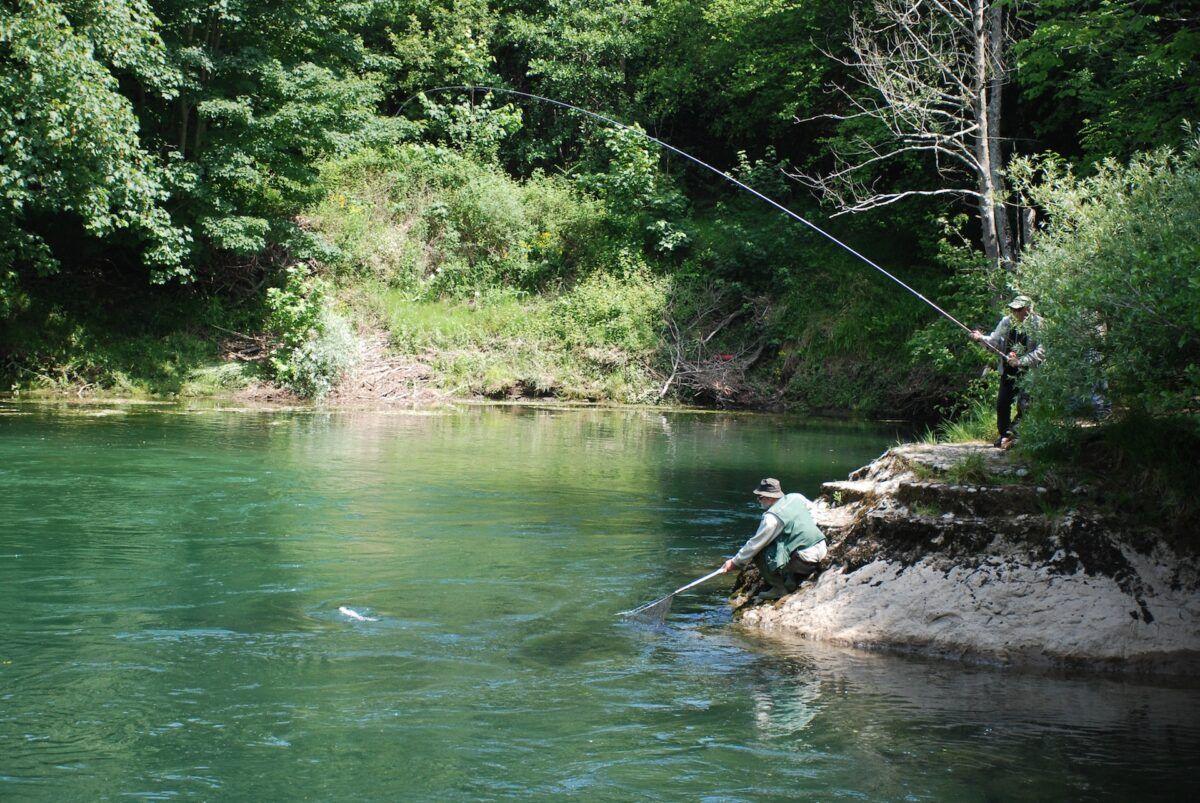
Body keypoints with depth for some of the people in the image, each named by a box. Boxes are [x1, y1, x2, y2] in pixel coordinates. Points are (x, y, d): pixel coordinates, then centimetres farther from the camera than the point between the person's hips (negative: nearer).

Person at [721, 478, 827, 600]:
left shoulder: (772, 517, -14)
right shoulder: (796, 498, 6)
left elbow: (754, 544, -8)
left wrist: (735, 562, 2)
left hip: (806, 560, -8)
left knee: (758, 553, -3)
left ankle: (780, 588, 2)